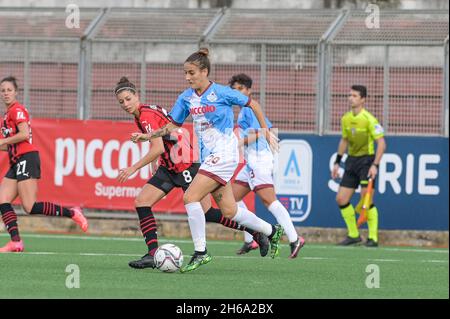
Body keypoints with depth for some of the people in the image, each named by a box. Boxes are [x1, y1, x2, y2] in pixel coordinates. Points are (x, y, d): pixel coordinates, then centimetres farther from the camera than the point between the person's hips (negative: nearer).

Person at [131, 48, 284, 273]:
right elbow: (172, 126, 12)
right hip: (207, 157, 7)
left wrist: (266, 132, 3)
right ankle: (272, 231, 32)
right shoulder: (187, 98, 5)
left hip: (223, 155, -7)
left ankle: (200, 252, -10)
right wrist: (149, 136, -3)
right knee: (229, 212, 10)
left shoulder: (221, 93, -12)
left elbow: (252, 104, -1)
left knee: (190, 197, -19)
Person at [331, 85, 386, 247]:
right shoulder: (345, 119, 6)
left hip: (367, 160, -7)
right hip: (352, 161, 7)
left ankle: (373, 238, -2)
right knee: (341, 199, 2)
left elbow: (381, 143, -15)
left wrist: (375, 165, -22)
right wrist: (337, 162, 19)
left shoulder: (369, 119, -15)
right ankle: (353, 235, 15)